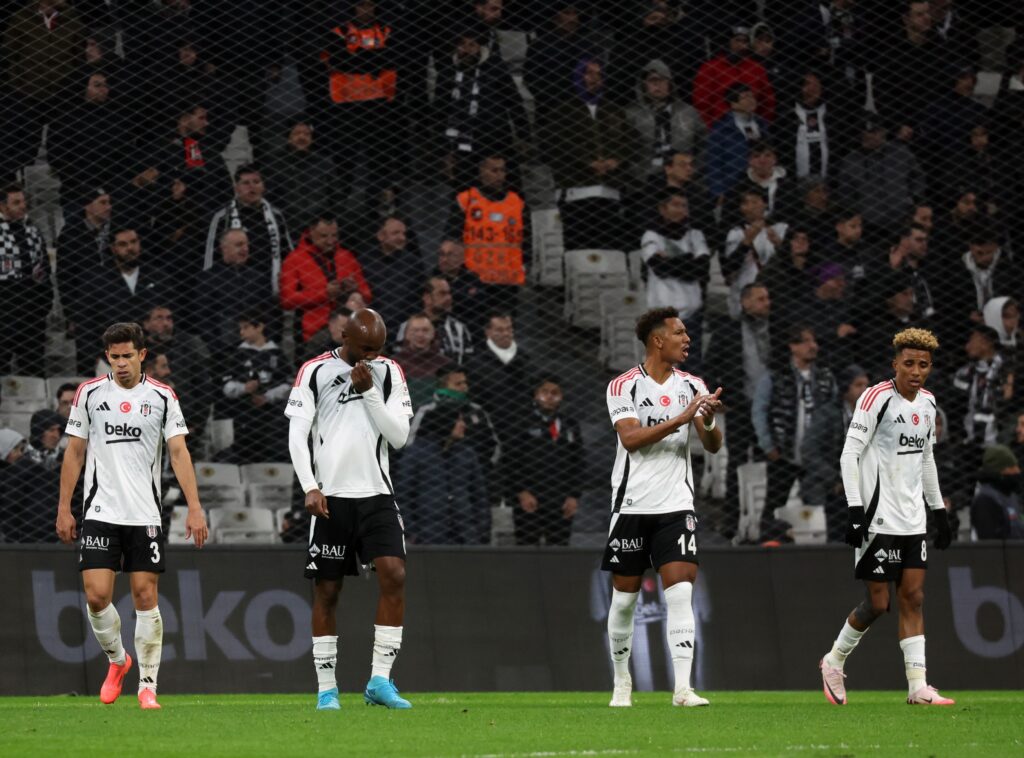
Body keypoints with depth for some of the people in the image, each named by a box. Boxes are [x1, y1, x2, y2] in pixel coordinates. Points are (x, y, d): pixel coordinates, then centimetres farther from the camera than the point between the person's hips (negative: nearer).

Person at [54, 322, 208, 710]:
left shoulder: (162, 397, 2)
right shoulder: (89, 393, 4)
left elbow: (179, 452, -1)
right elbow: (74, 453, 9)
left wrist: (194, 508, -9)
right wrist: (64, 509, 5)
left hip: (144, 514, 0)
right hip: (100, 513, 0)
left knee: (145, 596, -2)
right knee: (96, 595, -9)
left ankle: (147, 685, 5)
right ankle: (117, 660, 18)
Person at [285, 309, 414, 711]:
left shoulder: (389, 373, 6)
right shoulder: (315, 372, 0)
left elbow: (399, 436, -1)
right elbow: (297, 436, -2)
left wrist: (369, 391, -10)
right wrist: (310, 488, -12)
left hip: (377, 495, 2)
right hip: (331, 497, -2)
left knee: (394, 575, -15)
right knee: (326, 590, 1)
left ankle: (380, 680, -11)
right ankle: (326, 689, 8)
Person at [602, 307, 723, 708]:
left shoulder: (692, 386, 6)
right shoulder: (624, 386, -4)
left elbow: (713, 446, 1)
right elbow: (631, 438, -18)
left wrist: (709, 421, -22)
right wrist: (681, 418, -27)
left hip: (676, 505, 2)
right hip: (632, 505, -2)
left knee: (681, 592, -12)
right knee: (625, 597, 6)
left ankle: (683, 687, -16)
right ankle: (622, 682, 23)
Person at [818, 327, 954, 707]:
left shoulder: (927, 403, 11)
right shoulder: (877, 398, -12)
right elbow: (849, 454, -15)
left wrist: (939, 511, 22)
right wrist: (855, 509, -21)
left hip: (913, 519, 7)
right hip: (878, 517, -7)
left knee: (913, 597, 1)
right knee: (877, 602, -4)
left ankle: (917, 686, -1)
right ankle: (834, 662, 19)